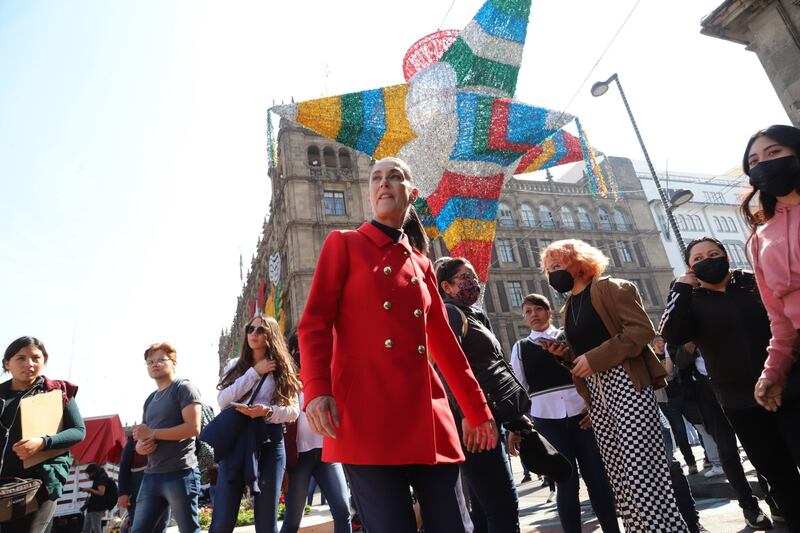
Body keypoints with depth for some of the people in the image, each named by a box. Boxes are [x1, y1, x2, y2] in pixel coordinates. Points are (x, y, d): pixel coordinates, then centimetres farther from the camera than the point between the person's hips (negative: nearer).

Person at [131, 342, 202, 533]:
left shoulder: (184, 387, -4)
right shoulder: (150, 400, 19)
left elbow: (193, 427, -16)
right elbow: (142, 436, 22)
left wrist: (152, 434, -13)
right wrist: (141, 446, -2)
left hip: (180, 473, -7)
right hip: (151, 476, 8)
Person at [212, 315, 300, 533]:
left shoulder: (282, 369, 7)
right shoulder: (235, 366, 12)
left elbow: (294, 410, 2)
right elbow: (223, 400, -3)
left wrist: (267, 412, -17)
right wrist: (255, 372, -7)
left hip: (269, 443, -1)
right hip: (234, 442, 1)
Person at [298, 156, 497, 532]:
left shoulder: (421, 263, 18)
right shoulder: (344, 244, 7)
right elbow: (314, 323, -2)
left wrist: (477, 410, 21)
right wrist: (317, 390, -18)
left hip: (428, 418, 5)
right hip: (368, 415, -4)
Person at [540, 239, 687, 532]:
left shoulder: (611, 288, -3)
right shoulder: (569, 307, 19)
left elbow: (643, 329, -14)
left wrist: (595, 358, -18)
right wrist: (565, 353, 5)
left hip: (624, 382, -7)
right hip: (595, 392, 8)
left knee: (642, 467, -10)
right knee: (620, 475, 9)